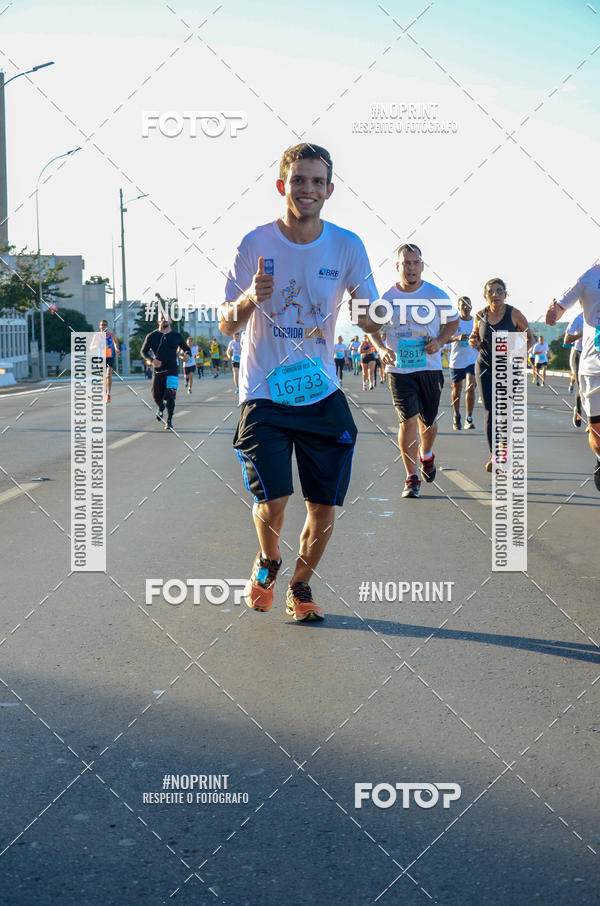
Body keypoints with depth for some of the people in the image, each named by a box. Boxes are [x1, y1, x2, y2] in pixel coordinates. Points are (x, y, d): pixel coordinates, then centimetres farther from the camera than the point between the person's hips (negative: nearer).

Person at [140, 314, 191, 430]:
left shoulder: (176, 336, 6)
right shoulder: (152, 336, 3)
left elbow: (187, 348, 15)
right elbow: (143, 351, 3)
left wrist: (187, 355, -10)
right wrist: (152, 360, -16)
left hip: (172, 370, -1)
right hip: (157, 371, 1)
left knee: (170, 396, -12)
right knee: (157, 396, 8)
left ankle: (169, 421, 2)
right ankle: (161, 408, 44)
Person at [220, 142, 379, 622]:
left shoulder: (347, 246, -2)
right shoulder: (257, 244, -6)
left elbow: (371, 312, 6)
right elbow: (227, 325, -3)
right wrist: (250, 299, -25)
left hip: (323, 393, 2)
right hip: (264, 394, -2)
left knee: (324, 507, 1)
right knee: (272, 501, -14)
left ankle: (301, 585, 28)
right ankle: (268, 563, 21)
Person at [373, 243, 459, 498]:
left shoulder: (436, 295, -2)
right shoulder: (386, 298, -3)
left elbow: (453, 321, 11)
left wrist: (440, 341, -7)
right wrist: (381, 349, -8)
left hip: (430, 367, 2)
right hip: (399, 369, -1)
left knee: (428, 421, 13)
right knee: (408, 420, -12)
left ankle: (426, 454, 46)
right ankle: (412, 478, -2)